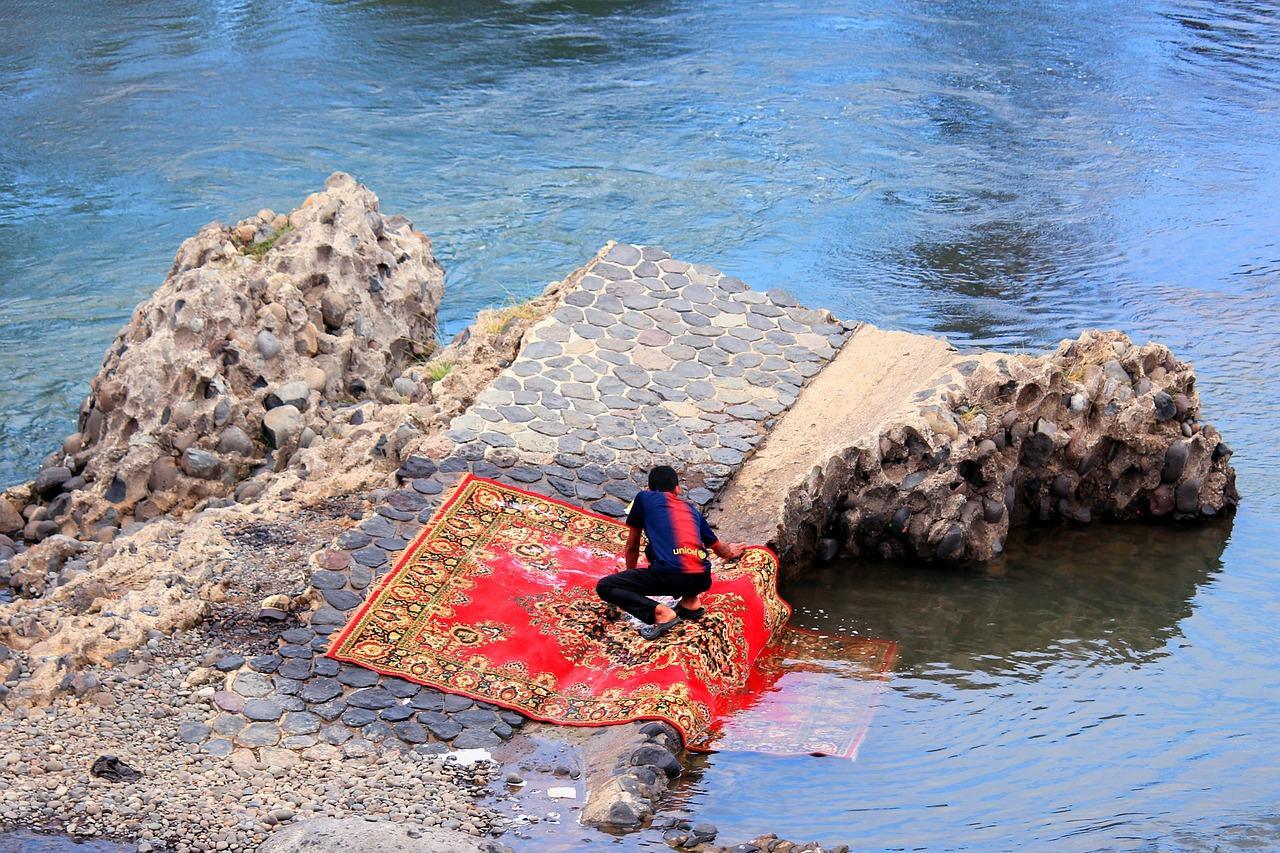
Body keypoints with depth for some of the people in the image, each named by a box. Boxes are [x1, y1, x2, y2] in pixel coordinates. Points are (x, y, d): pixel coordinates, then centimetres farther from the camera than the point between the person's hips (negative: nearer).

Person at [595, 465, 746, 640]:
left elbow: (632, 546, 27)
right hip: (702, 580, 5)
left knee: (604, 587, 6)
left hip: (671, 577, -5)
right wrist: (730, 552, 67)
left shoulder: (644, 498, 18)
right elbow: (720, 549, 43)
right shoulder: (691, 508, 28)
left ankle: (660, 613, -12)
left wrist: (631, 576, 45)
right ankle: (690, 601, 16)